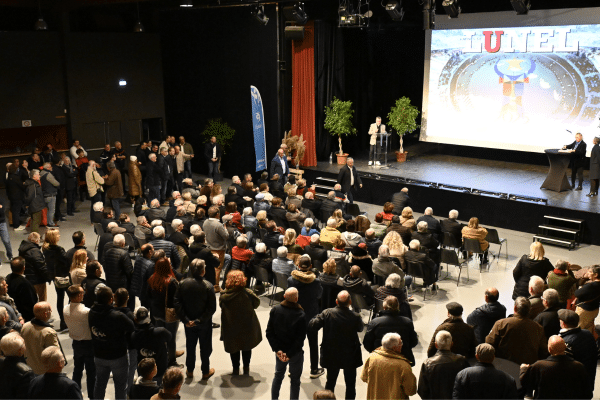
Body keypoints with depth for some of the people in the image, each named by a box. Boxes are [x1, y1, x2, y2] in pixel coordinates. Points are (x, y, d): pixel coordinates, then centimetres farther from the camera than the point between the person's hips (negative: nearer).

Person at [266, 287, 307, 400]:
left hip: (280, 350, 4)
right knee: (295, 380, 13)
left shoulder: (275, 310, -11)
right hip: (295, 353, -4)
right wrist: (290, 354, -14)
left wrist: (277, 349, -7)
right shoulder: (301, 315, -24)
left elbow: (269, 333, -8)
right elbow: (300, 339, -22)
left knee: (278, 375, 25)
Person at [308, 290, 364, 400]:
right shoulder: (355, 317, -20)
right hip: (350, 357, -1)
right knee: (350, 384, 18)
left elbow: (312, 326, -18)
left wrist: (318, 317, 0)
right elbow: (360, 328, 0)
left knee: (330, 382, 21)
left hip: (331, 356, 1)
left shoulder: (327, 313, -19)